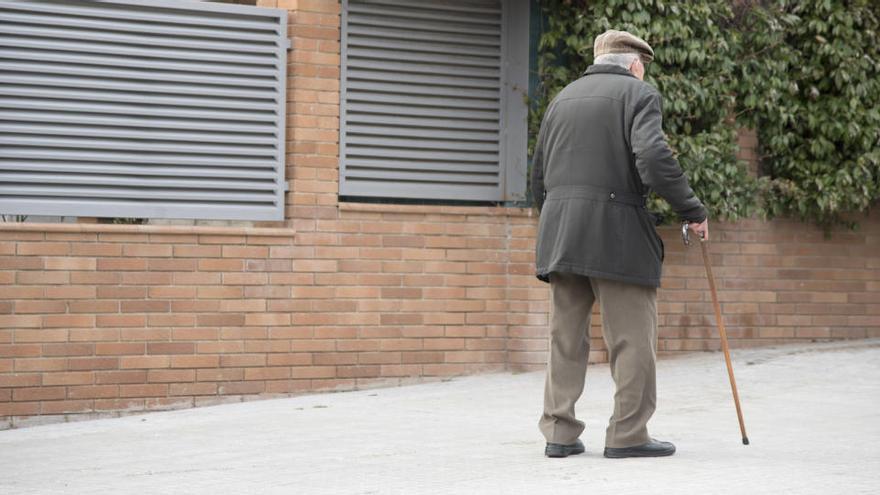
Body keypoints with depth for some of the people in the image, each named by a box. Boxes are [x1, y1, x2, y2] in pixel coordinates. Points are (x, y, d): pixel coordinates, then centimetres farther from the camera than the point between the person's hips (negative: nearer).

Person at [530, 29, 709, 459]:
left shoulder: (562, 99, 19)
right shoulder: (638, 94, -1)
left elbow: (539, 174, 21)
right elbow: (654, 156, -17)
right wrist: (692, 210, -11)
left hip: (559, 230, 6)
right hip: (615, 230, -6)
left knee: (565, 335, 10)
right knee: (632, 336, 0)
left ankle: (559, 432, 10)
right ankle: (627, 435, -1)